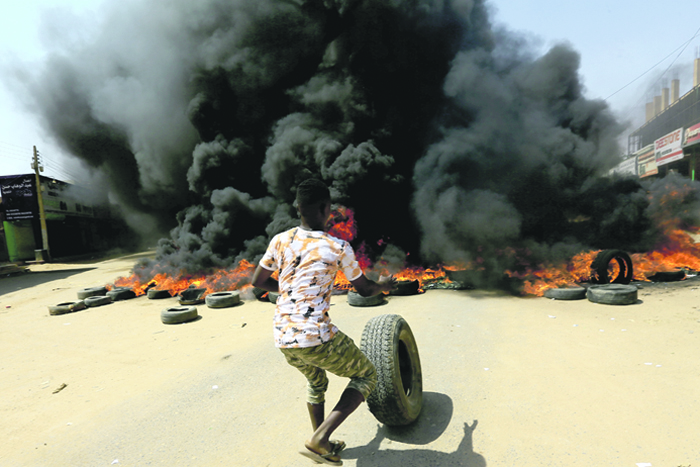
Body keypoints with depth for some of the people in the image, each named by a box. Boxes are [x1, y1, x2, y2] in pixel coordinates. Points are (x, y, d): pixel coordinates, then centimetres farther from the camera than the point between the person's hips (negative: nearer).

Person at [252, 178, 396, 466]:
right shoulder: (338, 247, -5)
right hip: (316, 337, -6)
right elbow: (364, 289, 8)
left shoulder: (280, 240, 6)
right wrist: (383, 286, 30)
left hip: (283, 339, 6)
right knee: (367, 375, 17)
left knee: (316, 382, 33)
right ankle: (319, 439, 7)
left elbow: (258, 281, 15)